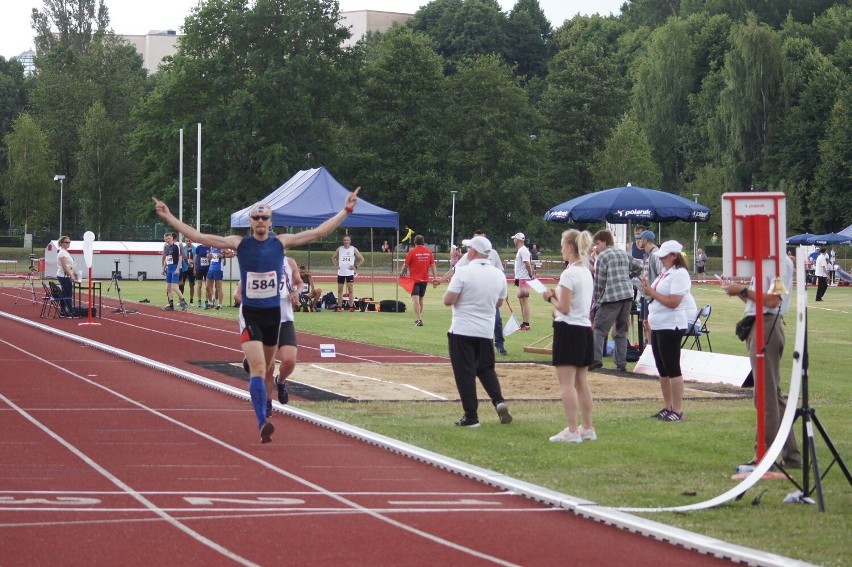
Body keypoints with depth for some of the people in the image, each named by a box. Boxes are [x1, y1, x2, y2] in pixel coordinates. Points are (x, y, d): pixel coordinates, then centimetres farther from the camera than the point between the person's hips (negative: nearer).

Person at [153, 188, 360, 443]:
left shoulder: (281, 243, 1)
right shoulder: (239, 244, -3)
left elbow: (319, 232, 2)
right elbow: (198, 237, -3)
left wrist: (346, 210, 0)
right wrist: (169, 217, -6)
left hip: (274, 314, 3)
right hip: (250, 314, -3)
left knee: (265, 368, 16)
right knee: (258, 369, -17)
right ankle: (262, 422, -23)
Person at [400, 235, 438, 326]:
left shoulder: (412, 252, -8)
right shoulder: (429, 252, 3)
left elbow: (406, 265, -4)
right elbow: (433, 265, 1)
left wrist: (402, 274, 13)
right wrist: (435, 277, 0)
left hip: (414, 278, -5)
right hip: (425, 279, 5)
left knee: (415, 299, -10)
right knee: (420, 299, 20)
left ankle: (418, 320, -23)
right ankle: (419, 318, 31)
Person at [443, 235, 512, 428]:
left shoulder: (464, 272, -14)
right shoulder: (498, 275, 3)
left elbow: (448, 301, -15)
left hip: (462, 331, -5)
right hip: (486, 331, 5)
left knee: (465, 373, 1)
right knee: (486, 369, 19)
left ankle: (471, 417, 1)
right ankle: (499, 401, -4)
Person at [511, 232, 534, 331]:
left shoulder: (523, 250, -14)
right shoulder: (520, 250, 17)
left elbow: (528, 264, -23)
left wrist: (530, 275, -14)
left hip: (524, 279, -11)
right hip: (520, 279, 11)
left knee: (524, 300, -11)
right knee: (521, 300, 14)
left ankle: (526, 324, -12)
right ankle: (524, 323, 18)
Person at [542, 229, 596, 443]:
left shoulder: (569, 273, -16)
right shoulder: (587, 272, 11)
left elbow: (564, 308, -18)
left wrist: (550, 297, -2)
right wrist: (557, 295, 16)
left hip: (568, 329, -9)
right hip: (585, 328, 9)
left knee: (566, 383, -5)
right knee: (581, 382, 14)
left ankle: (572, 431, -7)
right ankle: (588, 428, 18)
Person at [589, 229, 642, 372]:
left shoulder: (602, 257, -3)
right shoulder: (624, 254, 16)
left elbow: (599, 281, -4)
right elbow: (638, 267, 22)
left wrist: (596, 301, 4)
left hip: (611, 297, -7)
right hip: (628, 295, 7)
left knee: (599, 329, -5)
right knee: (621, 331, 12)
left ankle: (596, 359, -18)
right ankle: (621, 363, 11)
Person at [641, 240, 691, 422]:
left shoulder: (679, 274, -14)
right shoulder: (665, 272, 14)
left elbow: (673, 302, -22)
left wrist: (652, 292, -14)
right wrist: (648, 289, 2)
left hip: (671, 326, -10)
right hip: (658, 325, 10)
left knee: (672, 368, -6)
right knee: (662, 368, 13)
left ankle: (677, 411, -3)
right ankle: (667, 407, 20)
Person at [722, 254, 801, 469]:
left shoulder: (781, 262, -13)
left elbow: (772, 300, -21)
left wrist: (742, 290, -14)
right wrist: (740, 291, 4)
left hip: (768, 326, -11)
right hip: (758, 325, 11)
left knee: (766, 394, -7)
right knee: (772, 394, 14)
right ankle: (790, 455, 20)